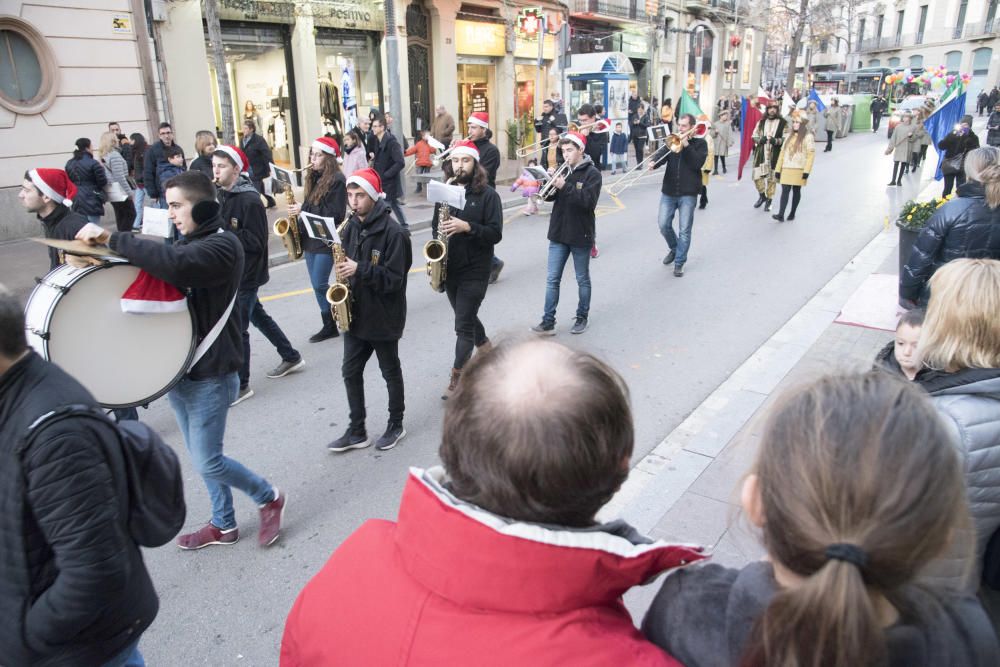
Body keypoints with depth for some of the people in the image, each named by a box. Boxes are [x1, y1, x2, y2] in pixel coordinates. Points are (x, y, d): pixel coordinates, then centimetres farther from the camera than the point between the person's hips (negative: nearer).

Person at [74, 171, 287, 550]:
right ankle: (223, 525, 32)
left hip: (210, 375, -9)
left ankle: (269, 498, 21)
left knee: (207, 463, -2)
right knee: (201, 457, 16)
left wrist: (111, 239, -31)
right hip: (180, 368, 9)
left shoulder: (223, 245, -17)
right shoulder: (186, 243, 12)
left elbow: (175, 265, -35)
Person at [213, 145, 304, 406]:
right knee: (257, 316, 20)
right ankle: (291, 357, 35)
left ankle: (240, 385, 8)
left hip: (247, 273, -9)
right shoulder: (224, 196, 7)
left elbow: (256, 241, -21)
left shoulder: (249, 200, -18)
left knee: (237, 327, -4)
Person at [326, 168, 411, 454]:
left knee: (390, 372, 11)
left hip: (383, 317, -6)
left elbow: (394, 278, -19)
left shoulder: (393, 232, -16)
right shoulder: (351, 227, 5)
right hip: (355, 313, 6)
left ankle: (396, 425, 30)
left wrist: (359, 270, -27)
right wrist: (342, 271, -4)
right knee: (351, 372, 10)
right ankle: (357, 431, 22)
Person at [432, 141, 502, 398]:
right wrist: (439, 233, -5)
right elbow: (435, 225, 16)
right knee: (467, 318, 19)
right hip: (449, 269, 6)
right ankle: (489, 356, 42)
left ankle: (457, 379, 1)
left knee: (463, 324, -7)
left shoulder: (488, 195, -8)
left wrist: (467, 227, -27)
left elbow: (496, 234, -14)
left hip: (475, 270, -6)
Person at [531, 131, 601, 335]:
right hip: (558, 234, 5)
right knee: (552, 279, 2)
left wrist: (565, 186, -27)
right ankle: (548, 322, 5)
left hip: (581, 235, -5)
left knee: (582, 279, 10)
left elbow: (589, 201, -20)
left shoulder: (592, 173, -8)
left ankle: (582, 317, 24)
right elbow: (549, 196, 5)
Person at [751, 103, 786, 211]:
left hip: (774, 154, -3)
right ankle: (762, 196, 25)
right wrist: (760, 139, -9)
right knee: (757, 176, 0)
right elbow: (754, 136, 13)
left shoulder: (782, 123, 0)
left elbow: (786, 138, -1)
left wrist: (776, 141, -20)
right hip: (761, 153, 3)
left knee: (772, 178, 1)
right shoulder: (761, 122, 10)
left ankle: (769, 201, 13)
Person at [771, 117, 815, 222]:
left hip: (799, 170, -4)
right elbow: (782, 152, 12)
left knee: (796, 191, 6)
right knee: (785, 190, -6)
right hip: (786, 169, 4)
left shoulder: (808, 137, -3)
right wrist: (778, 169, 8)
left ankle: (792, 213, 15)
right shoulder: (789, 136, 13)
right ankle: (781, 215, -14)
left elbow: (811, 154, -8)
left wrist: (806, 171, -17)